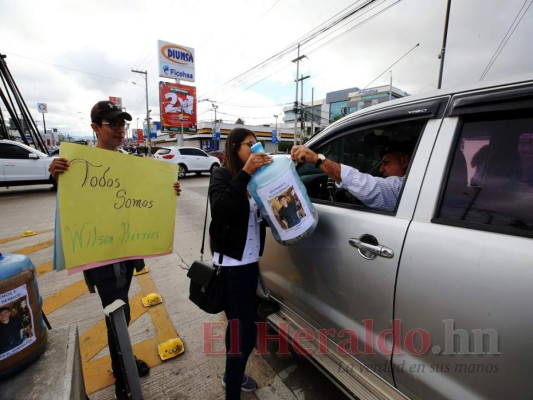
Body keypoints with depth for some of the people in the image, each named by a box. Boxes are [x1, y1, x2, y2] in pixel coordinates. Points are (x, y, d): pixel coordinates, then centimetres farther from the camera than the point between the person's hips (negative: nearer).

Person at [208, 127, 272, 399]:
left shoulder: (255, 177, 8)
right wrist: (244, 173, -30)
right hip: (231, 264, -7)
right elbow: (219, 209, -28)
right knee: (245, 331, -4)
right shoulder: (221, 175, -9)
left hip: (250, 261, 7)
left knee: (239, 323, 22)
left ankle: (232, 374, 45)